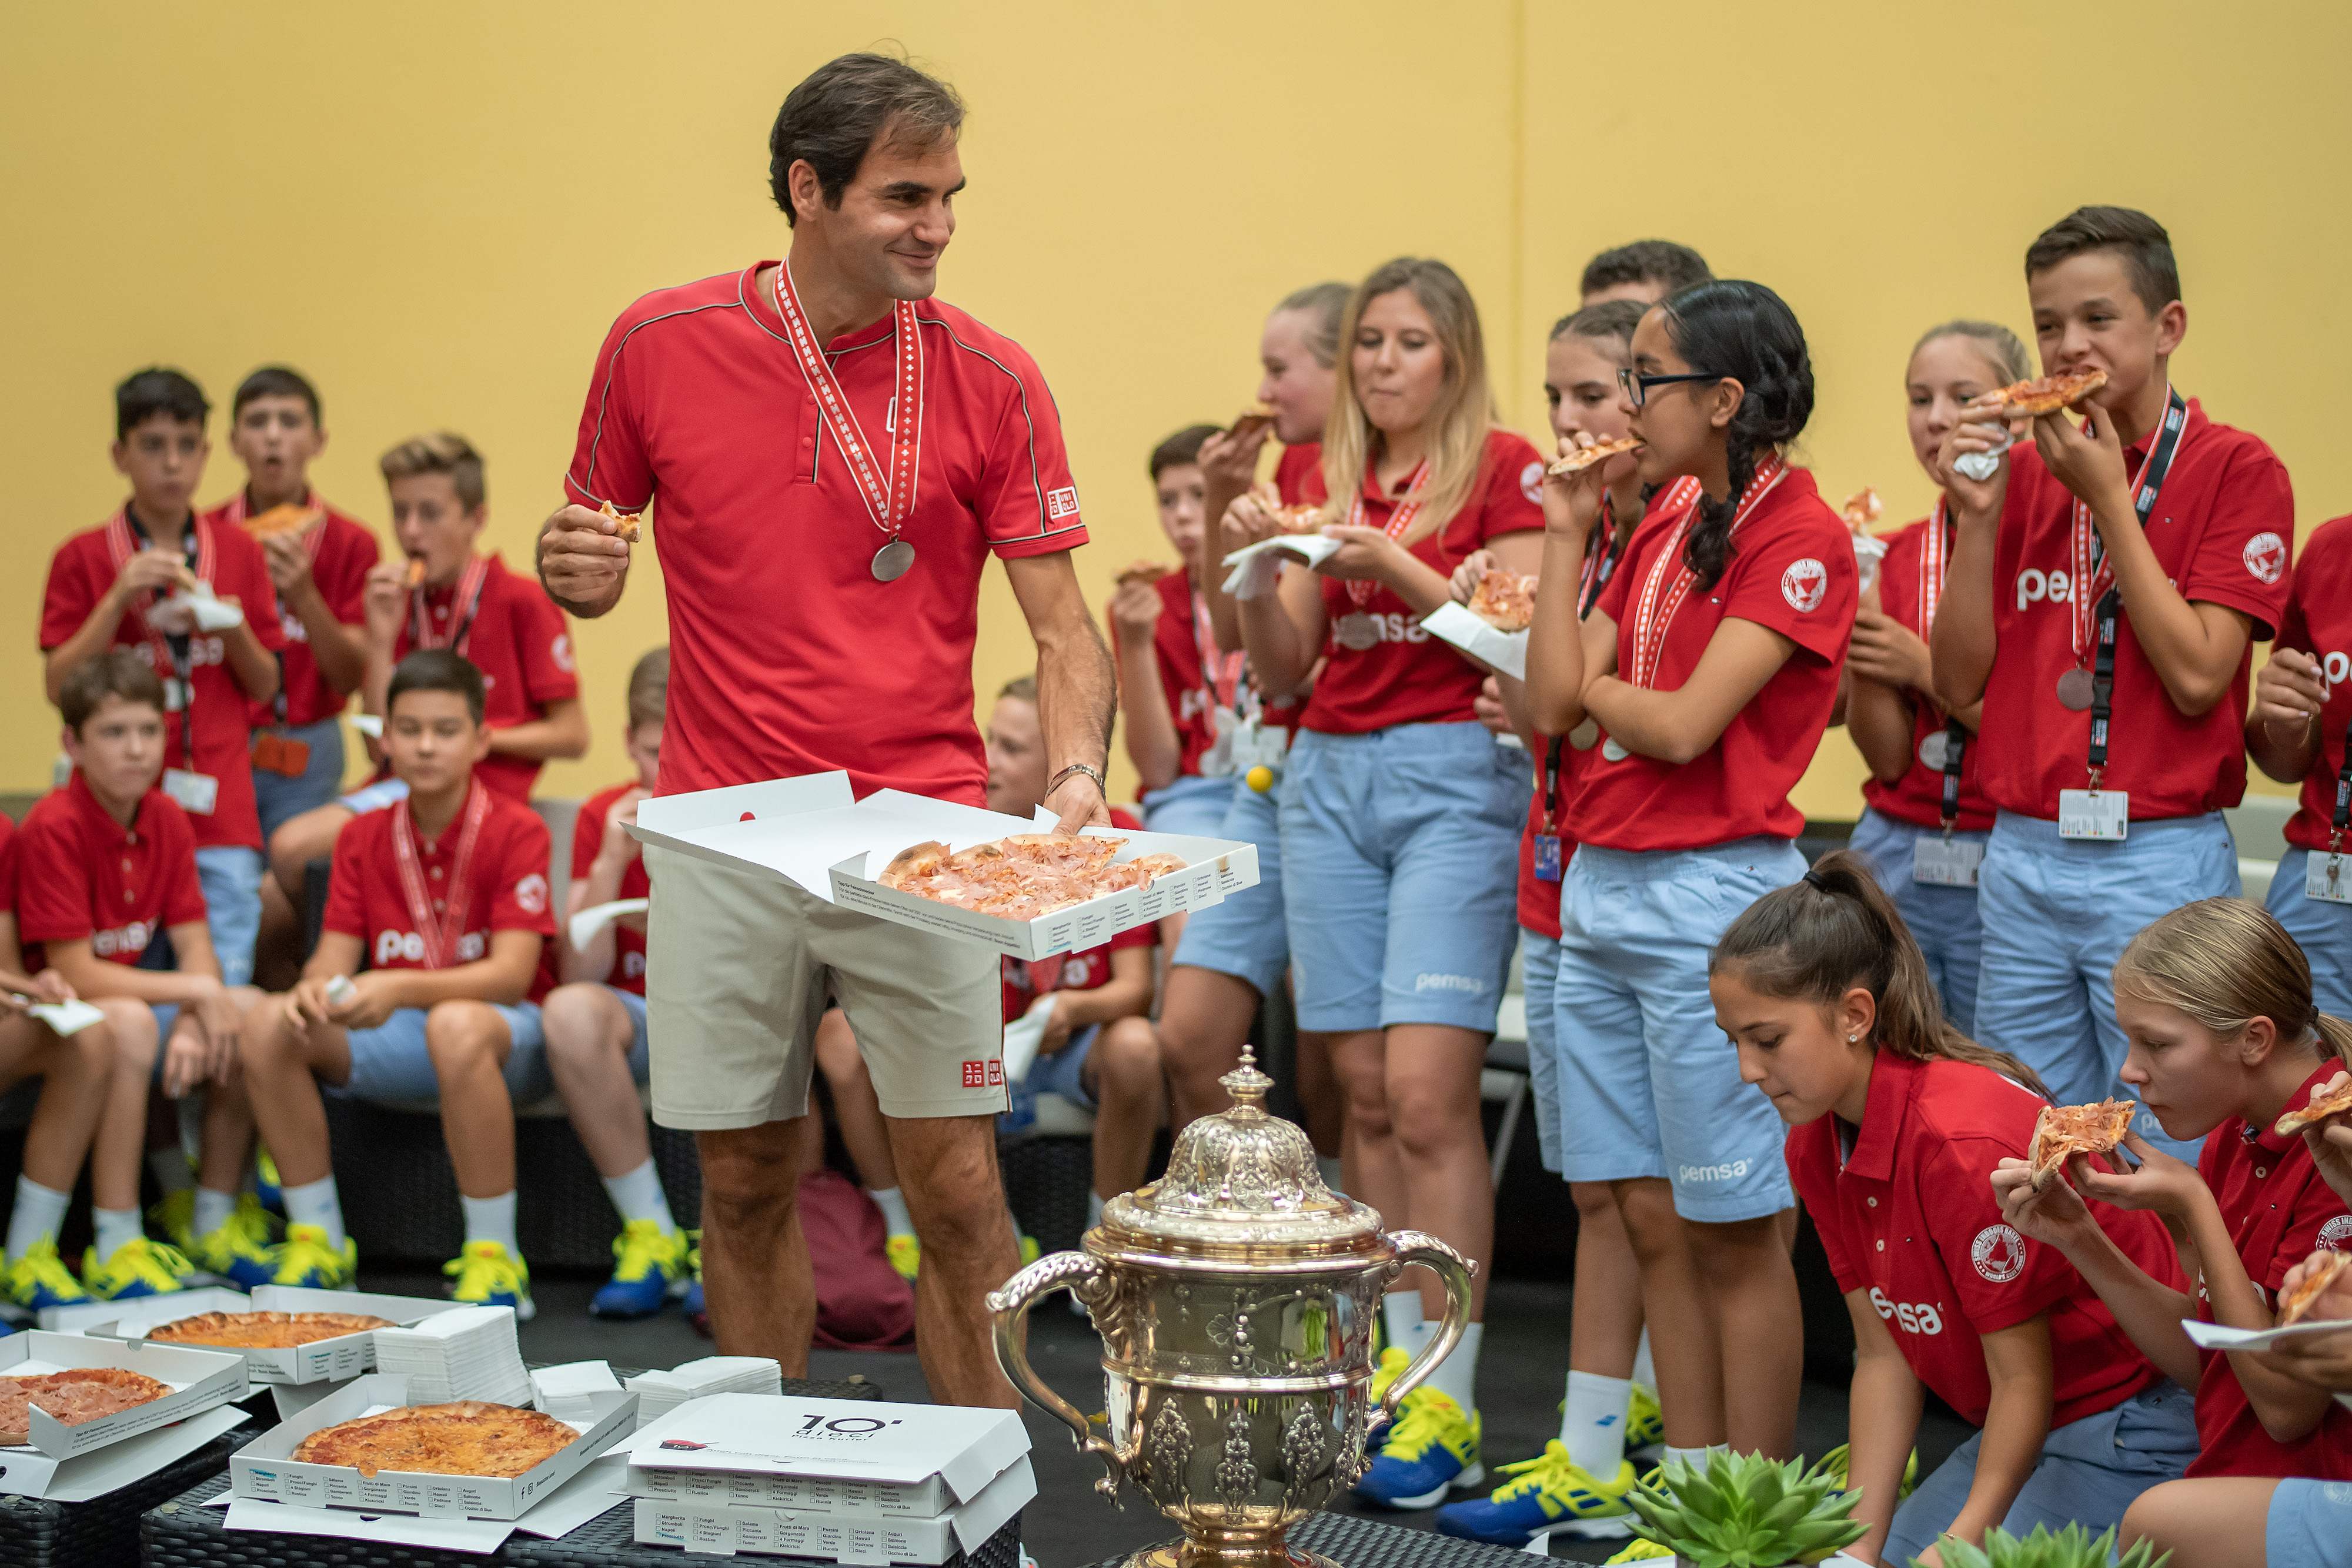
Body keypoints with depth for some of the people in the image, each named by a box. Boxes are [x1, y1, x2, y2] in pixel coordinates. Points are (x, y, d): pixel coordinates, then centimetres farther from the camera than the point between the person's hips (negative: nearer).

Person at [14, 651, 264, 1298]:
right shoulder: (53, 829, -19)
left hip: (146, 998, 7)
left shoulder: (167, 820, 0)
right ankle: (115, 1248, -28)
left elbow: (195, 946, -1)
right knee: (129, 1024, -36)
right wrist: (197, 992, -23)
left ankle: (215, 1222, 0)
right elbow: (76, 975, -22)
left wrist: (193, 1024, -22)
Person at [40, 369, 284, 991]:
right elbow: (59, 685, -3)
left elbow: (266, 687, 12)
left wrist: (234, 629, -7)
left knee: (226, 989, -1)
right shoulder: (82, 558, 3)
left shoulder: (239, 554, 10)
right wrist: (119, 599, -12)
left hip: (220, 809, 2)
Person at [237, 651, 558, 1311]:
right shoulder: (364, 837, 6)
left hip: (509, 1035, -5)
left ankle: (495, 1262, -29)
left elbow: (512, 974, -20)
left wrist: (401, 989, -36)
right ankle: (318, 1243, -8)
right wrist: (317, 989, -27)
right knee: (269, 1023, -18)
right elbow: (335, 954, -1)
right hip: (395, 1039, 5)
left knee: (457, 1025, -40)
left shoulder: (516, 831, -10)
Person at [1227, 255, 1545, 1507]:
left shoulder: (1503, 467, 0)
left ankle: (1449, 1405, -9)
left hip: (1456, 771, -5)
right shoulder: (1329, 479, 16)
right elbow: (1285, 668, 14)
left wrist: (1396, 564, -15)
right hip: (1329, 776, 5)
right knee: (1364, 1090, 4)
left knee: (1428, 1092, -13)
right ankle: (1393, 1360, 11)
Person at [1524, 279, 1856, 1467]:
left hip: (1711, 891, -8)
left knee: (1732, 1227, 0)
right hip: (1599, 882, 8)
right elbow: (1552, 701, 4)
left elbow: (1683, 724, -18)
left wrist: (1588, 686, 0)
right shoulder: (1663, 521, 13)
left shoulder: (1797, 534, -10)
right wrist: (1568, 530, 4)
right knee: (1648, 1216, 10)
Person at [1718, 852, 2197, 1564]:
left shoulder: (1963, 1141, -28)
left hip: (2132, 1424, -8)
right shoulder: (1815, 1146, -1)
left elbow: (2022, 1376, -21)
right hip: (2030, 1422, 8)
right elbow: (1884, 1355, 0)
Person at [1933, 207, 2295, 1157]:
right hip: (2021, 861, 4)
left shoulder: (2237, 470, -3)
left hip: (2162, 862, -4)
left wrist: (2109, 498, -12)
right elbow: (1960, 683, 5)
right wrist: (1976, 515, -6)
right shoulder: (2023, 471, 9)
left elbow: (2197, 676, -13)